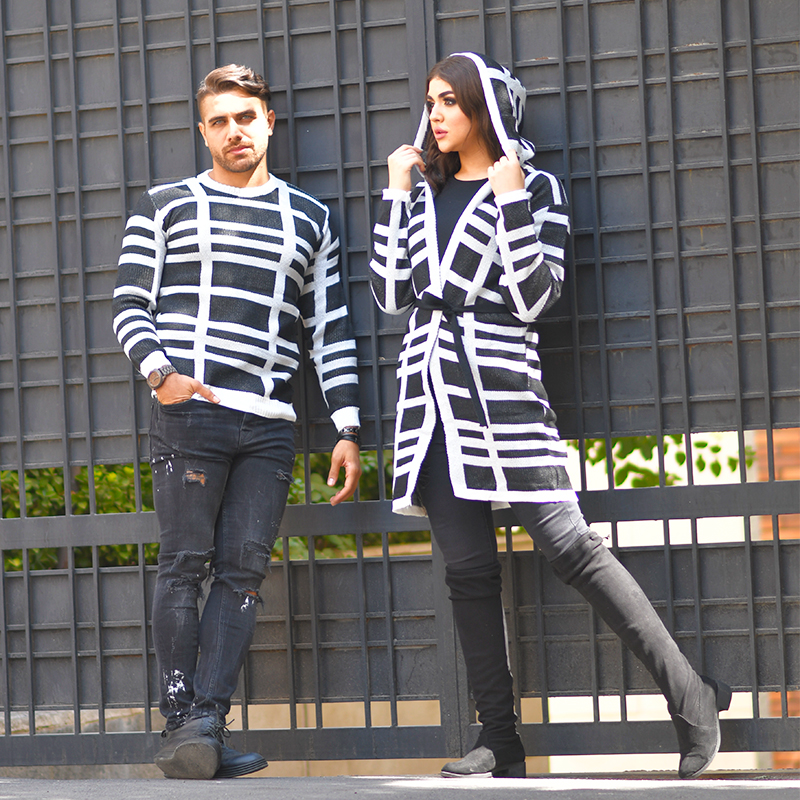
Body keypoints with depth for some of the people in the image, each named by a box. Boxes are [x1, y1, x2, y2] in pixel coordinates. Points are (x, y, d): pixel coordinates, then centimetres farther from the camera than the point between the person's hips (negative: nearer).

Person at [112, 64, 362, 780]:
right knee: (185, 565, -8)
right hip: (190, 413, -2)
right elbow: (130, 305, 8)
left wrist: (348, 431, 9)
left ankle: (207, 724, -9)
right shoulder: (166, 206, 12)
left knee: (243, 570, -6)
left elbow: (331, 330, 17)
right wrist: (159, 374, -11)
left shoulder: (308, 218, 19)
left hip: (270, 426, 2)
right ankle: (183, 725, -7)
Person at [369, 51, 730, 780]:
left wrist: (511, 202, -12)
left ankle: (690, 698, -9)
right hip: (435, 398, 5)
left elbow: (533, 299, -8)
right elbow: (393, 294, 8)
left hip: (504, 391, -5)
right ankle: (501, 743, 5)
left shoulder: (535, 188, 3)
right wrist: (396, 196, 7)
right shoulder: (426, 195, 17)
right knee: (468, 569, 2)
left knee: (567, 543, -15)